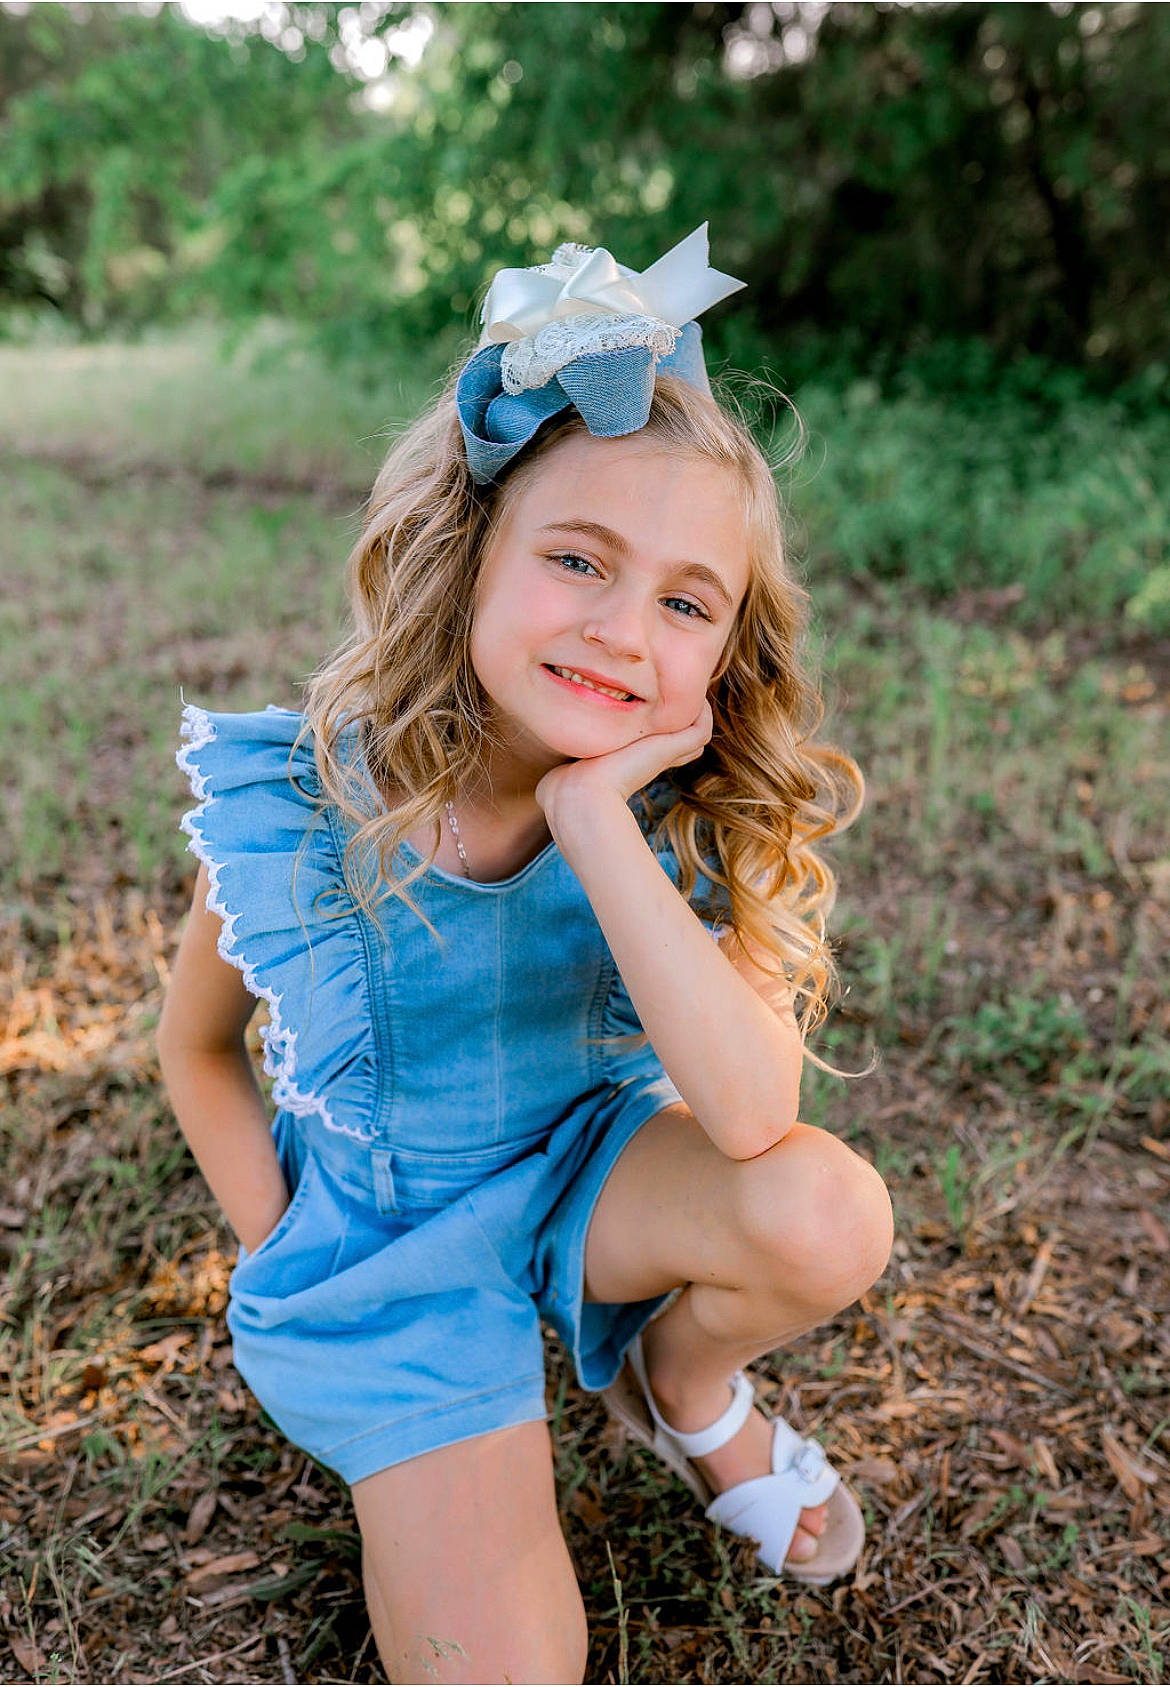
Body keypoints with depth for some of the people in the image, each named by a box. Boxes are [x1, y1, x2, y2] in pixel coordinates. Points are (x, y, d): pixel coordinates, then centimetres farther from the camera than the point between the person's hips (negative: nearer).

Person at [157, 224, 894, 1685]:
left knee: (827, 1213, -28)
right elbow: (196, 1048, -3)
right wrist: (290, 1256, -6)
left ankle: (679, 1390, 7)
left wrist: (595, 813, -39)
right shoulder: (298, 801, -22)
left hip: (582, 1170, 2)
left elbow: (751, 1114, -34)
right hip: (384, 1226, -2)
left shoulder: (690, 808, -19)